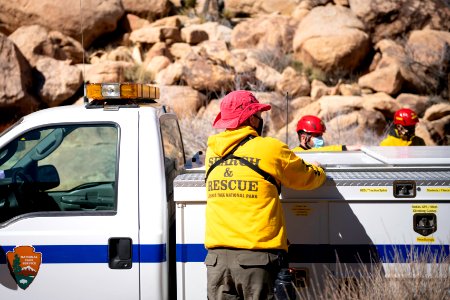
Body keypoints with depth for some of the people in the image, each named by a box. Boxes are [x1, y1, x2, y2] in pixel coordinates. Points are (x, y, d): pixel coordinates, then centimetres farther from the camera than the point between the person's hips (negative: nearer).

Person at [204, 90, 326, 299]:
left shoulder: (212, 152, 10)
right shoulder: (270, 149, -4)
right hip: (256, 256, -4)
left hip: (217, 256, 4)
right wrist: (317, 170, 33)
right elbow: (307, 179, 10)